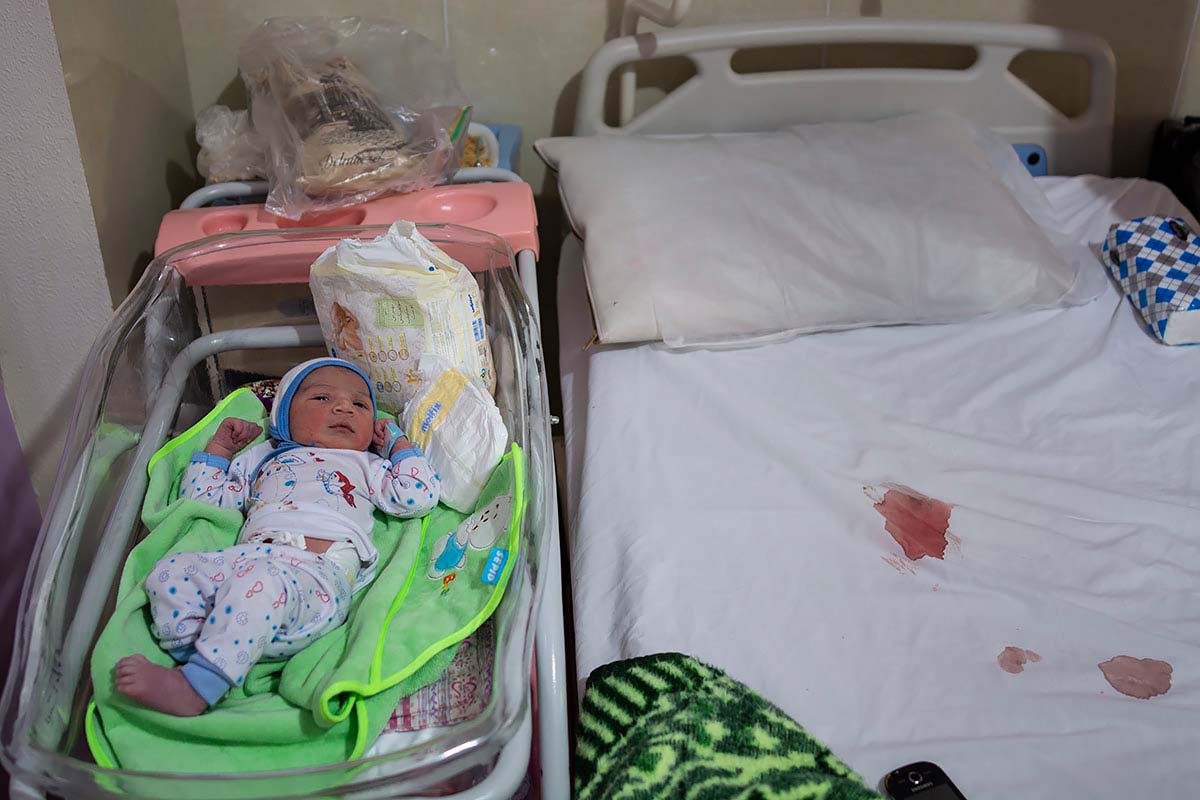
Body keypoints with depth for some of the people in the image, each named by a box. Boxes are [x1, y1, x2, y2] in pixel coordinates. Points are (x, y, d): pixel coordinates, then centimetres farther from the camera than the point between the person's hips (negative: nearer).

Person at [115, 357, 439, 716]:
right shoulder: (259, 459, 37)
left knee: (259, 581, -37)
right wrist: (219, 448, 36)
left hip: (320, 570, -4)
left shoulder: (366, 465, 32)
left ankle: (198, 685, -41)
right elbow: (202, 498, 38)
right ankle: (192, 656, -30)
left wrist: (398, 443, 26)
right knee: (170, 572, -18)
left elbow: (418, 497, 17)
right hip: (248, 558, 5)